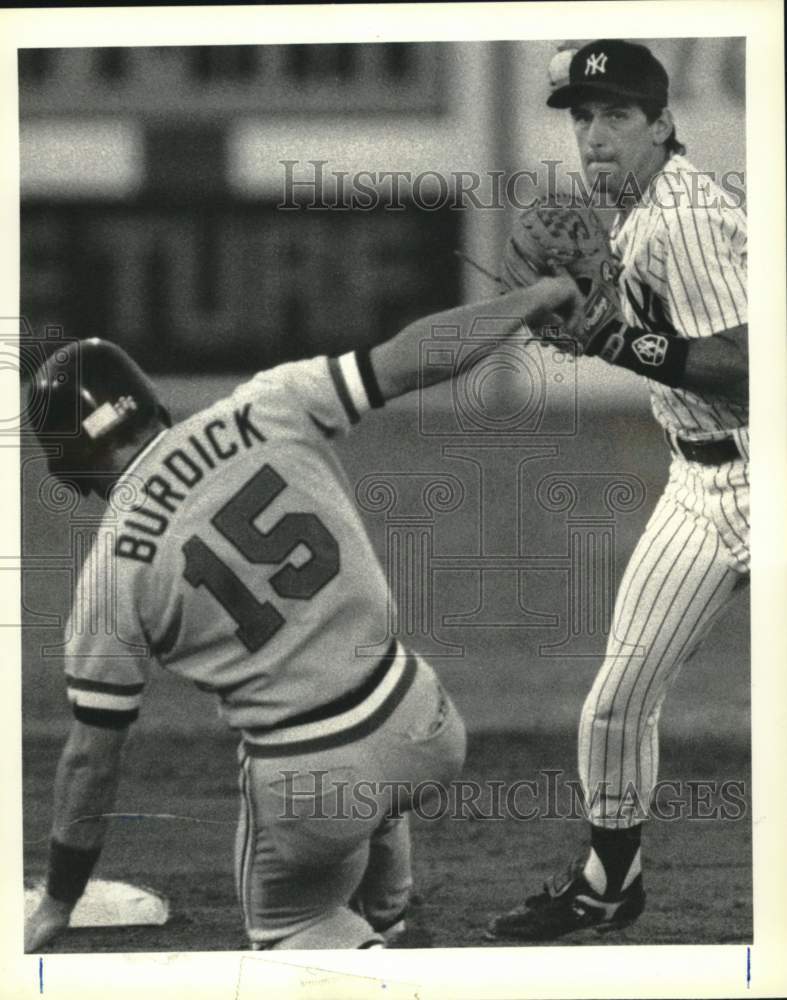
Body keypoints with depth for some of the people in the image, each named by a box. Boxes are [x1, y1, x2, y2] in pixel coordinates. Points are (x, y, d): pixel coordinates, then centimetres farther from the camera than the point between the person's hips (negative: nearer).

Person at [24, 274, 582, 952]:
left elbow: (93, 756, -1)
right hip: (424, 731, 4)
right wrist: (530, 302, 15)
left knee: (291, 924, 23)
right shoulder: (268, 408, -5)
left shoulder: (111, 573, -6)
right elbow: (412, 359, -3)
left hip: (304, 784, -4)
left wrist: (58, 903, 11)